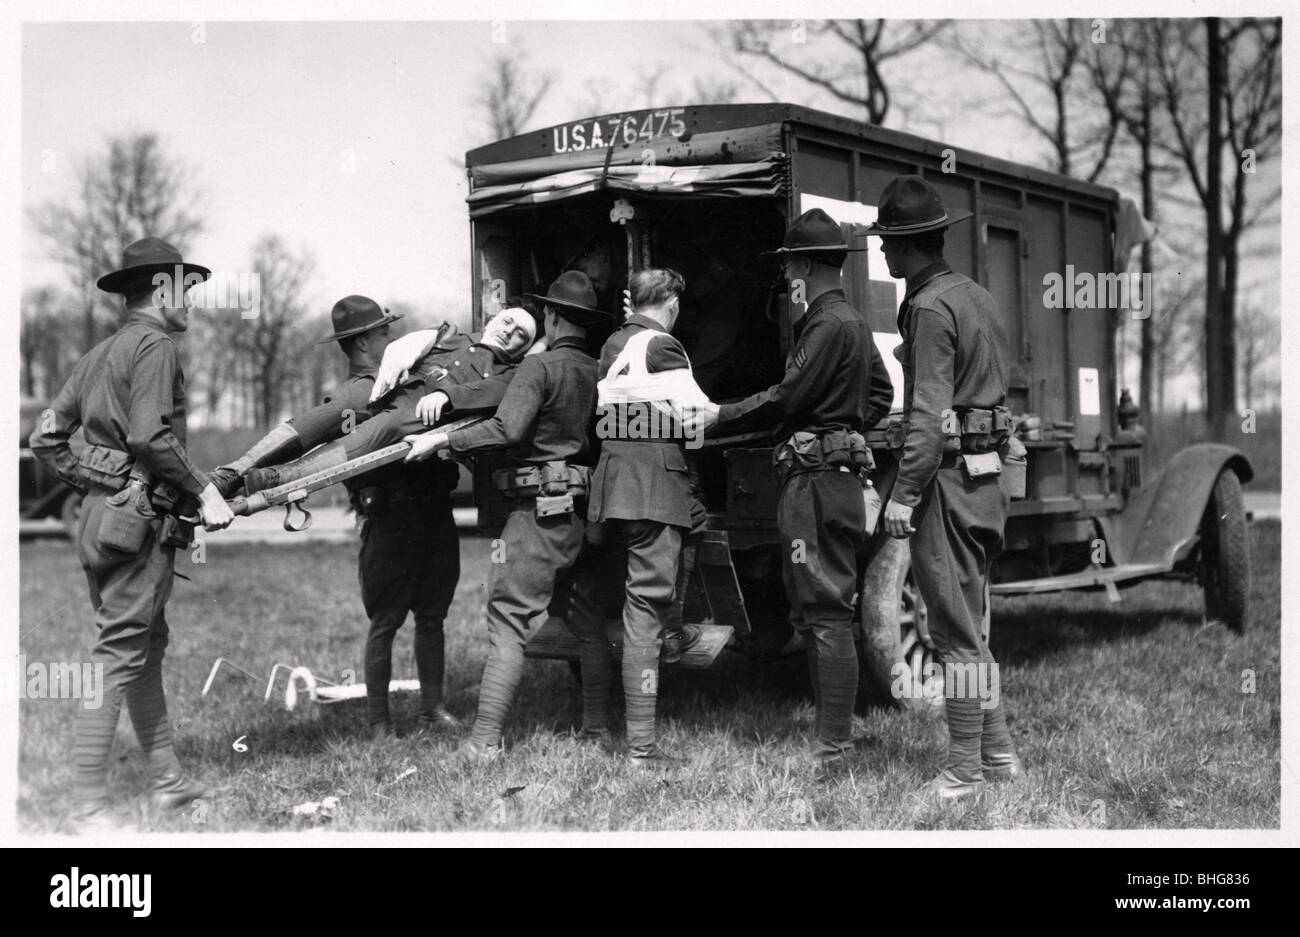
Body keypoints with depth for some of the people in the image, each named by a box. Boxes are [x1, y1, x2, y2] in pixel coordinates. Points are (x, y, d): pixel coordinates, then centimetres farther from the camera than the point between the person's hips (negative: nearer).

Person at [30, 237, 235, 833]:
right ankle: (88, 806, -5)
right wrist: (204, 493, -15)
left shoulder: (99, 354, 17)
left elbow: (46, 438, 16)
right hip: (139, 520, -10)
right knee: (118, 658, -7)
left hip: (101, 515, 10)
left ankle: (167, 779, 26)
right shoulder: (155, 345, -10)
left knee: (146, 649, 17)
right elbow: (151, 437, -22)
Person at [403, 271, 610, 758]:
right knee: (590, 617, 17)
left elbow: (507, 430, -21)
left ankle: (486, 738, -10)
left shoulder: (540, 366, -9)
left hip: (541, 511, -7)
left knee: (508, 618, -7)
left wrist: (442, 439, -16)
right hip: (587, 509, 7)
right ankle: (597, 720, 23)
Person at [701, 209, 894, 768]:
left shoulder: (829, 324, -13)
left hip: (817, 482, -11)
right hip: (832, 475, 11)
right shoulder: (853, 322, 19)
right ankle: (830, 732, 19)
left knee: (826, 613, -9)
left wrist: (717, 416, -8)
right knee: (810, 612, 14)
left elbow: (785, 398, -16)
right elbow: (881, 394, 26)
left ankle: (833, 746, -7)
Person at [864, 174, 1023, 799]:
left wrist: (904, 493, -18)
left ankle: (965, 772, 4)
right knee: (969, 627, 17)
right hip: (986, 470, 9)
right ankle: (999, 754, 24)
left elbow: (929, 415, -20)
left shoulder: (931, 308, -14)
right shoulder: (976, 296, 14)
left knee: (957, 635, -3)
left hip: (947, 475, -9)